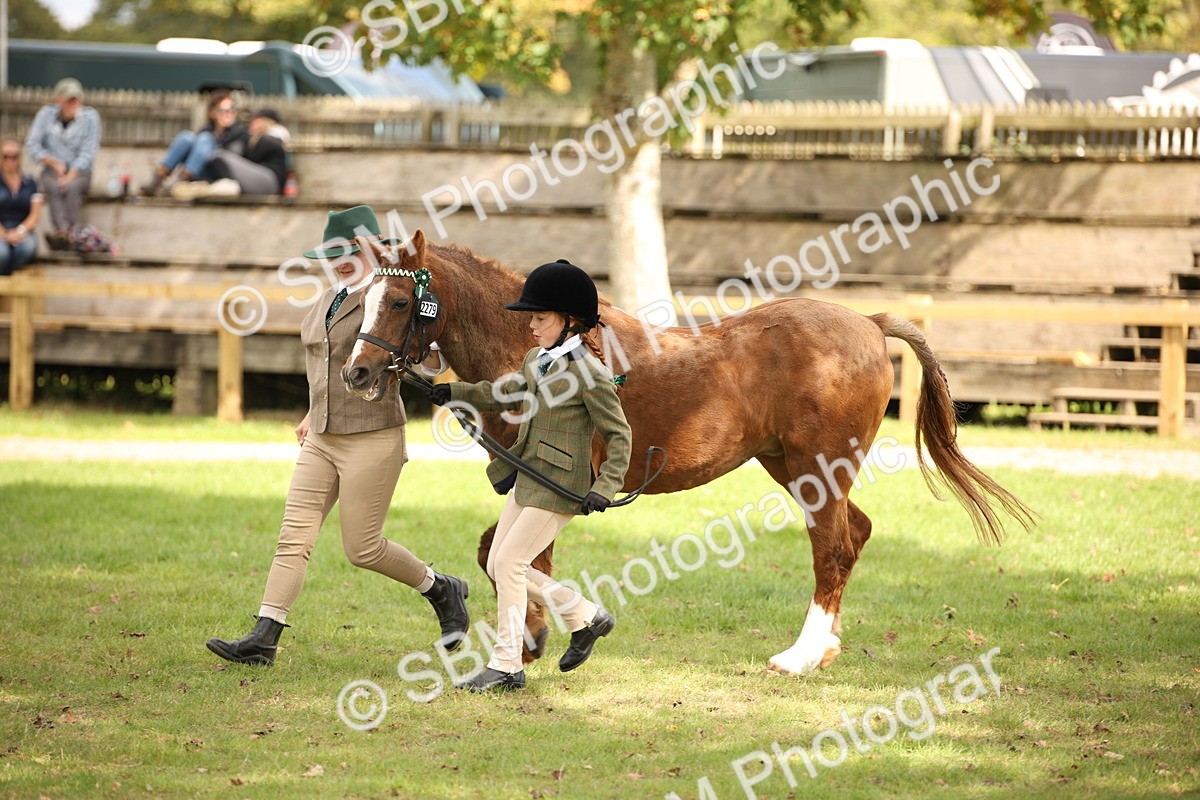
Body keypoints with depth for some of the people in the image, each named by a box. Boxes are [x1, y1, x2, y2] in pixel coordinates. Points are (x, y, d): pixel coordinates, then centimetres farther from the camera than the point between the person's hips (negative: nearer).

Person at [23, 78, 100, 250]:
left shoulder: (90, 116, -3)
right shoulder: (46, 114, 1)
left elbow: (88, 151, -8)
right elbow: (32, 145, 0)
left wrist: (71, 175, -20)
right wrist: (53, 162, -12)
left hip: (79, 171, -1)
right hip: (52, 171, 1)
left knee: (72, 186, -35)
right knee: (54, 187, -34)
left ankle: (66, 233, -49)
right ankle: (64, 231, -53)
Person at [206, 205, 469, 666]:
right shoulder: (329, 301, 13)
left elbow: (430, 364, -13)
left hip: (372, 441, -7)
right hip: (322, 440, 7)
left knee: (362, 549, -2)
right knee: (293, 537, -1)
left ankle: (443, 592, 21)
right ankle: (263, 640, -3)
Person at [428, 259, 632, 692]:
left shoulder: (589, 373, -16)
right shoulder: (536, 360, 9)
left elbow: (619, 435, -12)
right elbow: (507, 396, 29)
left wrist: (605, 487, -23)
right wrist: (456, 392, 19)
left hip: (559, 486, -9)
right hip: (527, 478, 9)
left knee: (508, 562, -11)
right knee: (500, 565, 9)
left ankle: (506, 665, -2)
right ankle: (587, 617, 24)